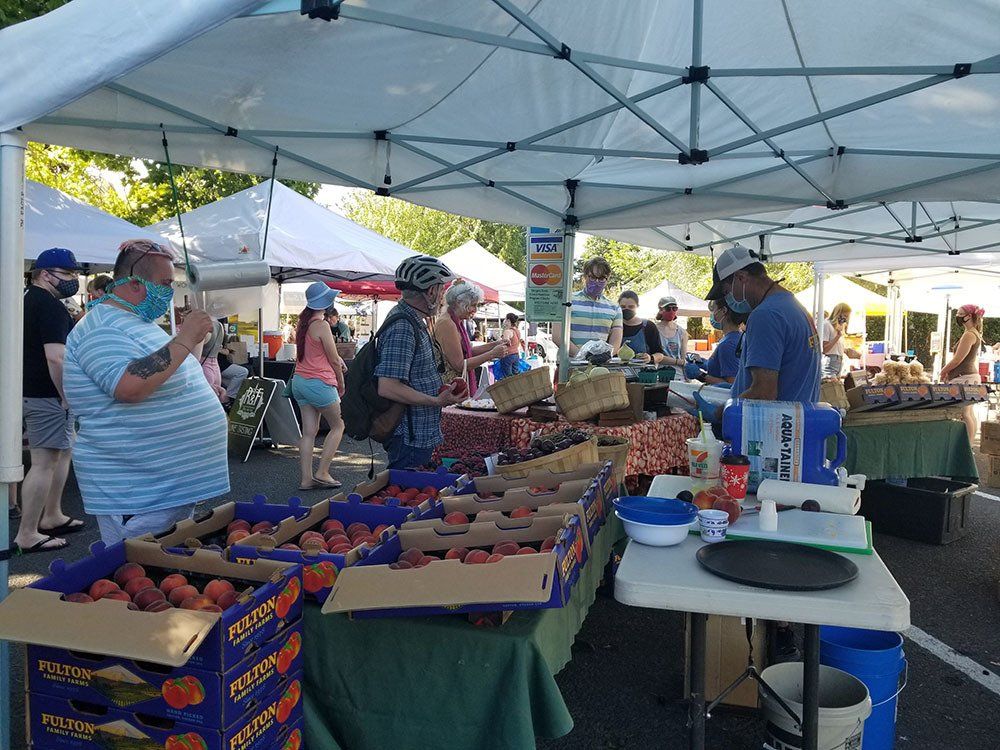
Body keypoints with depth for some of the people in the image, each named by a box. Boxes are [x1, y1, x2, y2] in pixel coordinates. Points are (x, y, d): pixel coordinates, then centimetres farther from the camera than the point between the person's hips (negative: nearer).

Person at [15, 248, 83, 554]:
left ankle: (52, 517, 31)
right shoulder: (50, 306, -17)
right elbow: (56, 357, -27)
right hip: (48, 395, -11)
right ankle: (27, 535, 1)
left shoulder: (30, 300, 16)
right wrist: (67, 396, -19)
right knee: (44, 463, -5)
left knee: (63, 453, 21)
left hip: (33, 389, 11)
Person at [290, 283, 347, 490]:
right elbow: (334, 360, -10)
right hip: (319, 383, -8)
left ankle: (306, 479, 8)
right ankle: (322, 473, 4)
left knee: (309, 431, 9)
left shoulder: (302, 323, 10)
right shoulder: (322, 325, -15)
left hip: (299, 381, 8)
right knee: (338, 426, 7)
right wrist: (341, 385, 2)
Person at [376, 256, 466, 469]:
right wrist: (437, 401, -22)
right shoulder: (402, 327, -20)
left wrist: (442, 387, 12)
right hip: (410, 440, -10)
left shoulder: (415, 323, 14)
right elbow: (387, 388, -26)